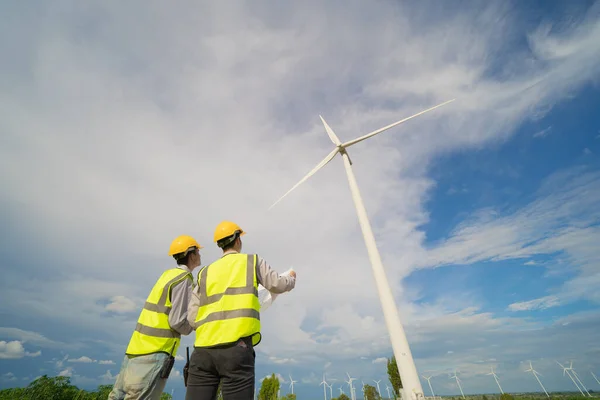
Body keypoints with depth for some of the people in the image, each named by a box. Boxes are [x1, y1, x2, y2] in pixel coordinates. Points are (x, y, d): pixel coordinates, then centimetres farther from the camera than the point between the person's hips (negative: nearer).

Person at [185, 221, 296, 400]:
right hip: (236, 348, -4)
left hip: (203, 350, 4)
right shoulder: (252, 261, 7)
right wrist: (291, 278, 32)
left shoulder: (205, 272, 16)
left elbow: (192, 316, 11)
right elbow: (278, 285, 11)